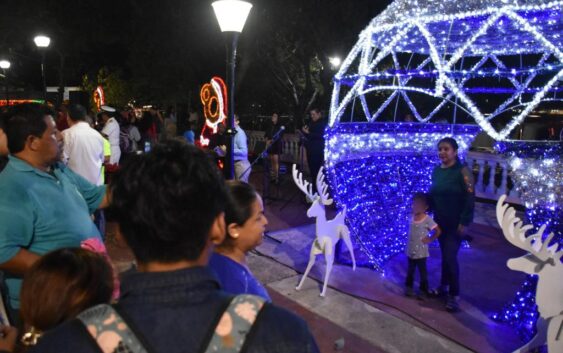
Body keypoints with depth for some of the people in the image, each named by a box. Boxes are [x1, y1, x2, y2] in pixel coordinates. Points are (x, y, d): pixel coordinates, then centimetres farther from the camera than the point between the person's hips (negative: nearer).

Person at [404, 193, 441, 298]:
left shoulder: (427, 219, -18)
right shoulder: (412, 217, -1)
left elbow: (438, 231, -14)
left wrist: (430, 240, -13)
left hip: (421, 252, -5)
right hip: (410, 251, 5)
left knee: (422, 272, 10)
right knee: (410, 270, 18)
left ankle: (423, 290, 24)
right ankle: (408, 287, 33)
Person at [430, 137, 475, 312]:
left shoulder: (462, 171, -15)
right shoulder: (436, 170, 4)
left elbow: (470, 198, -17)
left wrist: (464, 222, -18)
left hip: (456, 222, -6)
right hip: (440, 221, 6)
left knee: (450, 256, -7)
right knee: (444, 255, 16)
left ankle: (454, 295, 6)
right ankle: (444, 286, 31)